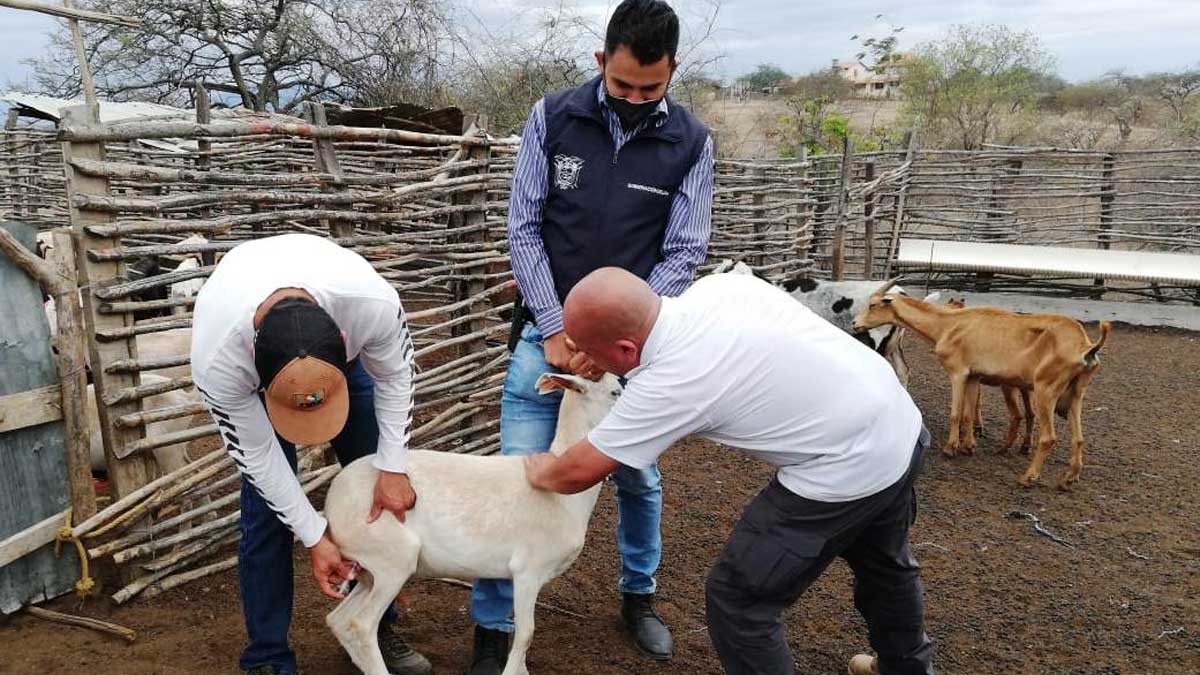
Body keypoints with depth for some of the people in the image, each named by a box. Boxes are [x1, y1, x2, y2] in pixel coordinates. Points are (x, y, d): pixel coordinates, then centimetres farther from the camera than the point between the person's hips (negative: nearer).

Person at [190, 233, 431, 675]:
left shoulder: (373, 303, -43)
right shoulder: (217, 359, -41)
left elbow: (394, 375, -19)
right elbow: (256, 454, -24)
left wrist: (392, 469, -21)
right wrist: (315, 538, -19)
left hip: (342, 351, 2)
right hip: (251, 368, -1)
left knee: (380, 494, 1)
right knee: (266, 513, -9)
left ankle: (376, 627, 19)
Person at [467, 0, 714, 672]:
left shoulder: (690, 143, -3)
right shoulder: (552, 117, -4)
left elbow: (682, 254, -5)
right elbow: (524, 230, -4)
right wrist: (556, 328, -12)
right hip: (550, 330, -1)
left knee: (639, 477, 13)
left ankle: (639, 594, 37)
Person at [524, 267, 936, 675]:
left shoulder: (668, 383, -24)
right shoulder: (715, 286, -4)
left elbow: (580, 472, -11)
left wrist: (540, 473, 11)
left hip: (846, 471, -9)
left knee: (737, 598, 2)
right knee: (881, 562, 32)